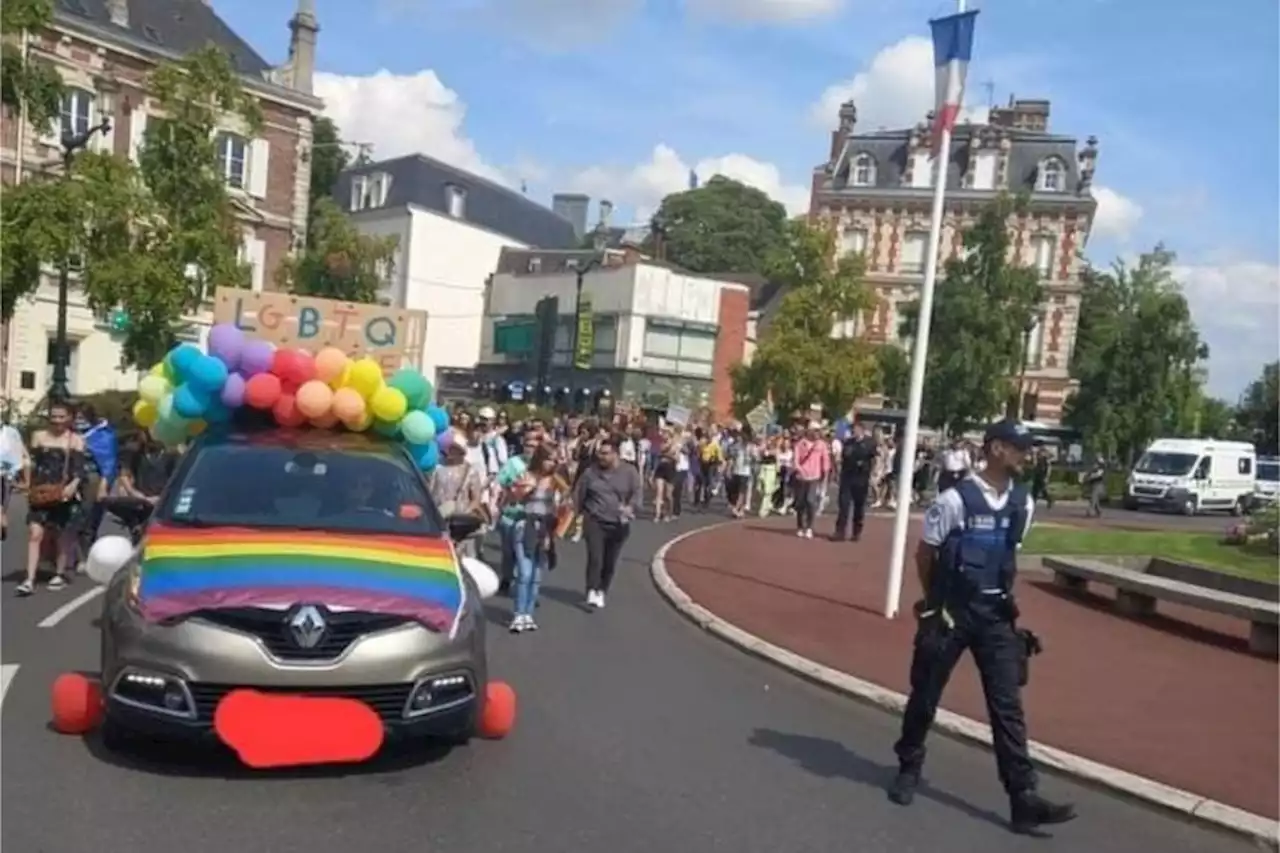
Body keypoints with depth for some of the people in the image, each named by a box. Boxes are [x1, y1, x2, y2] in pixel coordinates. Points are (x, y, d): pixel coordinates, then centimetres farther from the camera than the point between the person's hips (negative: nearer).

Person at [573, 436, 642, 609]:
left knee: (610, 562, 9)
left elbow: (637, 494, -6)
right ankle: (592, 592, -12)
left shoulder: (629, 472, -3)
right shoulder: (590, 472, -1)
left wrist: (630, 508, -24)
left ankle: (602, 592, 25)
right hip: (594, 522, -1)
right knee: (595, 558, -15)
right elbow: (579, 494, 7)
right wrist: (579, 513, 4)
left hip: (618, 524, 1)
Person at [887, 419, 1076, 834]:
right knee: (926, 694, 9)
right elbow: (925, 554, -5)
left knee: (1007, 705, 2)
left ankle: (1023, 797, 6)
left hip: (995, 614, 4)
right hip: (951, 612, -4)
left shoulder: (1023, 504, 2)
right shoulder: (955, 498, -15)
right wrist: (937, 601, 5)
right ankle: (909, 768, 31)